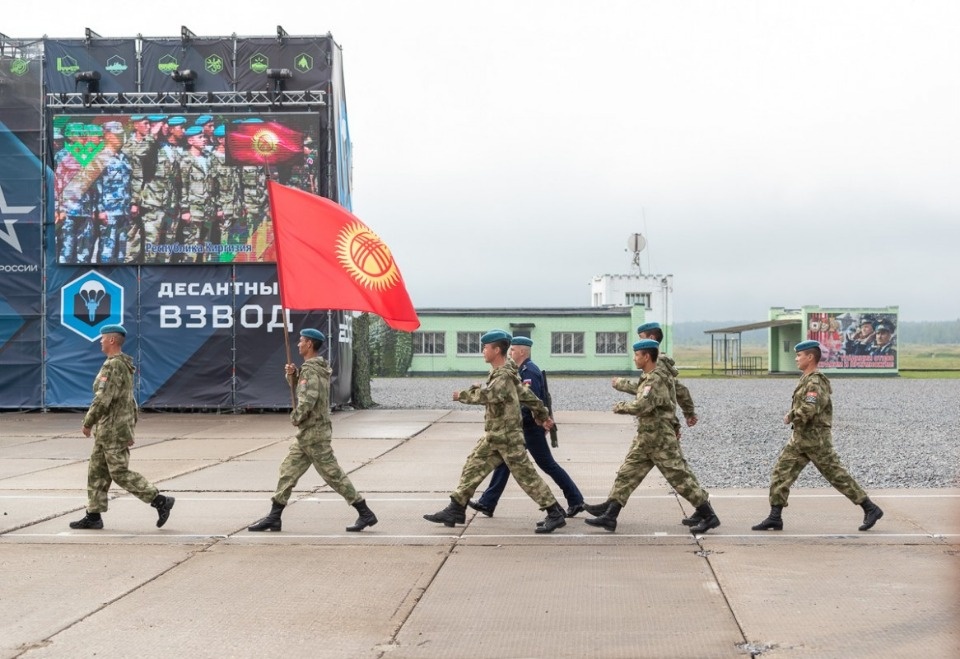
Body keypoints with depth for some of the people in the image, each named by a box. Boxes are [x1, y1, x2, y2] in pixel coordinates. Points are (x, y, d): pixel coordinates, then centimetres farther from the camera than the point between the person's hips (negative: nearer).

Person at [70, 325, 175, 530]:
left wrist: (88, 422, -13)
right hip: (107, 430, 10)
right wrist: (129, 428, 20)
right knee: (97, 472, 12)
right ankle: (93, 516, 15)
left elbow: (102, 399, -24)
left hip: (113, 430, -10)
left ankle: (160, 501, -4)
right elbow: (129, 400, 18)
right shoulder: (123, 364, 14)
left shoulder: (113, 366, -19)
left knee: (120, 473, -6)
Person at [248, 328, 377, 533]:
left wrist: (295, 417, -10)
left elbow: (307, 400, -27)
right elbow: (300, 388, 25)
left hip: (313, 433, -10)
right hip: (307, 433, 10)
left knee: (333, 475, -6)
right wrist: (292, 375, 5)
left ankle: (365, 513, -1)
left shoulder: (310, 370, -18)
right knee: (288, 471, 11)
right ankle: (274, 517, 14)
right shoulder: (318, 367, 13)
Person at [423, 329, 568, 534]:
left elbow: (488, 394, -34)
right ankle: (456, 511, 15)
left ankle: (555, 514, 3)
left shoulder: (504, 375, -19)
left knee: (526, 475, -4)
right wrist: (543, 415, 25)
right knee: (473, 467, 9)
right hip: (494, 436, 10)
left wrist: (462, 395, -20)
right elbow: (526, 394, 19)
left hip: (508, 437, -10)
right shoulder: (500, 372, 12)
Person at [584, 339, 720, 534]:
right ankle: (609, 515, 7)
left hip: (661, 441, -10)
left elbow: (642, 405, -30)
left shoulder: (656, 380, -19)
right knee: (626, 475, 6)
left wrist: (620, 407, -14)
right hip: (645, 439, 10)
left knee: (681, 479, -3)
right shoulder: (648, 379, 11)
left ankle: (709, 516, 7)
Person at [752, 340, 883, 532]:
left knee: (837, 475, -2)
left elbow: (808, 410, -30)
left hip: (816, 439, -10)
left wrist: (790, 416, -13)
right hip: (799, 438, 10)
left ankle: (871, 509, 10)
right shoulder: (805, 379, 12)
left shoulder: (815, 382, -19)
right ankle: (775, 518, 5)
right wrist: (793, 415, 8)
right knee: (781, 473, 3)